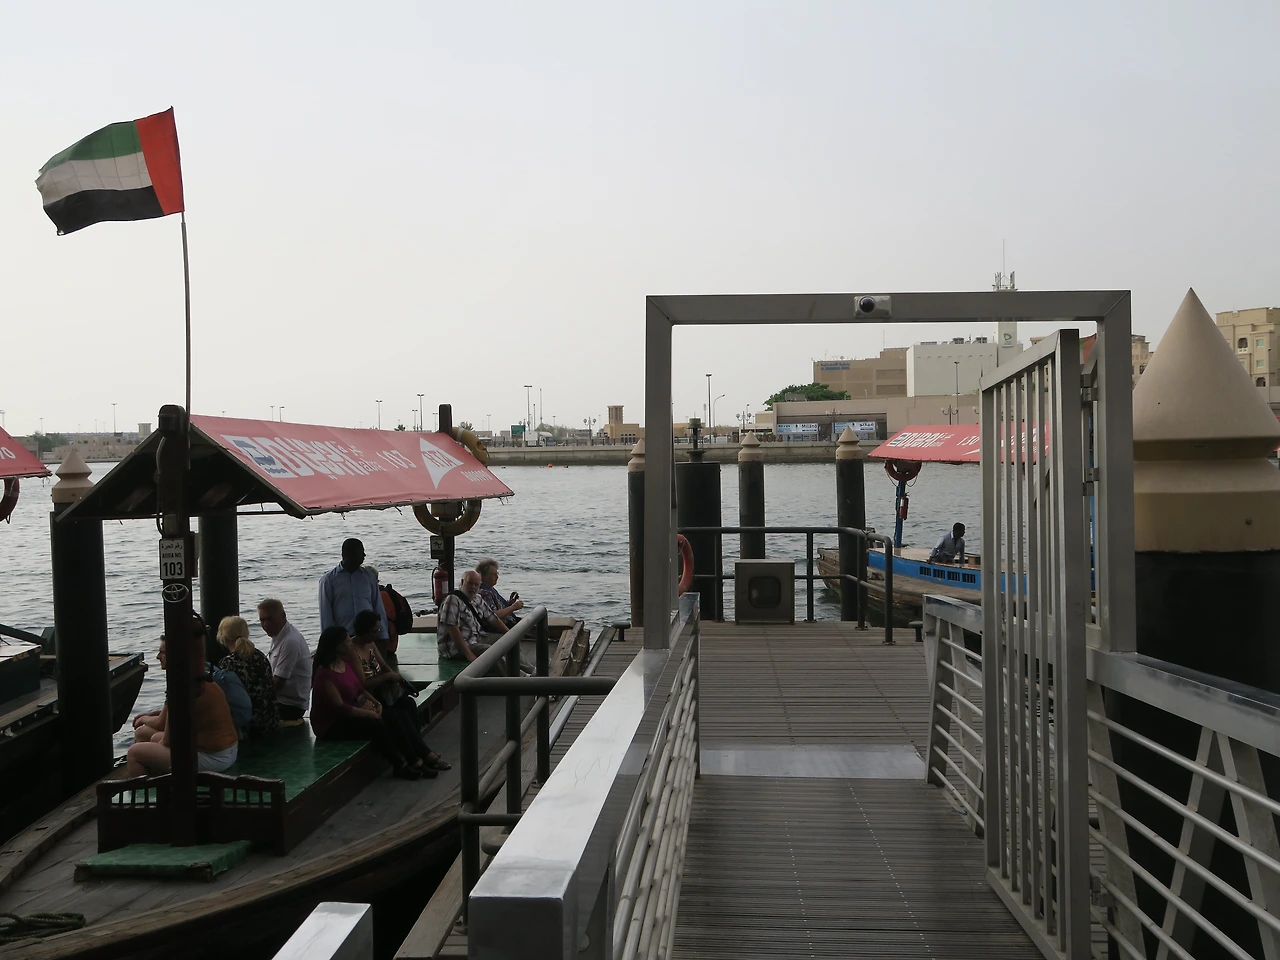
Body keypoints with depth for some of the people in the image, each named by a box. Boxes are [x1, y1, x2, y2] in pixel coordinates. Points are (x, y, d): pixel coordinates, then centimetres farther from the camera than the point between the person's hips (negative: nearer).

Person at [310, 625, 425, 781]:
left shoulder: (346, 663, 6)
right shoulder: (325, 674, -22)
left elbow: (360, 688, 15)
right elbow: (339, 707, -24)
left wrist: (374, 702, -3)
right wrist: (368, 713, -19)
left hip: (348, 715, 9)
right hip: (331, 726, -9)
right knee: (377, 727, -23)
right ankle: (400, 766, -10)